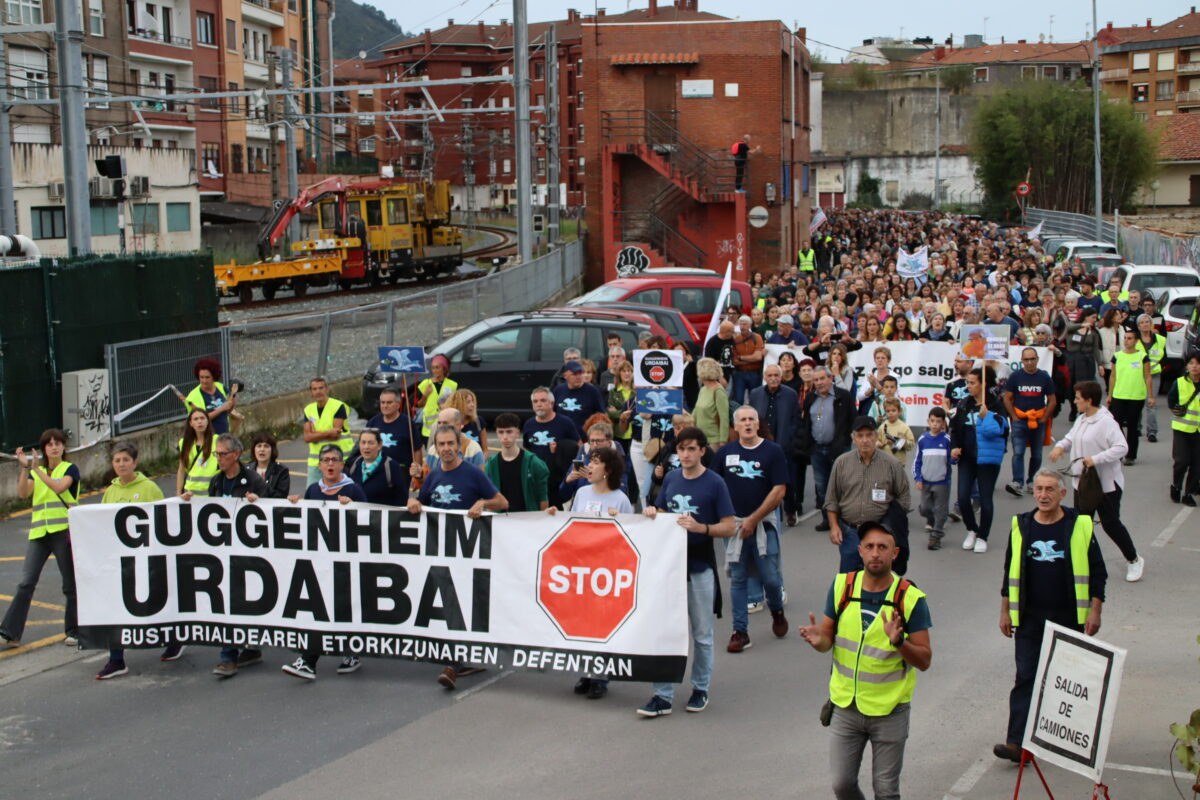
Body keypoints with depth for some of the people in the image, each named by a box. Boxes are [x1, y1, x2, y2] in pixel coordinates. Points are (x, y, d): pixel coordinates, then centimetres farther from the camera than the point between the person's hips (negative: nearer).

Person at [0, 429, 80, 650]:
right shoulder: (35, 472, 15)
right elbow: (22, 493, -1)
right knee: (26, 583, -4)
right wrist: (24, 467, -11)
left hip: (63, 531, -3)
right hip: (39, 532, 3)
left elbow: (58, 487, -16)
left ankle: (73, 631, 13)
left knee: (70, 583, 3)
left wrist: (36, 468, -16)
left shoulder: (70, 469, 3)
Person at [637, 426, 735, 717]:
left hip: (700, 567, -4)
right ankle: (663, 695, 7)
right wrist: (651, 512, -6)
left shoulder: (714, 483, -8)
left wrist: (700, 527, -25)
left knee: (702, 633, 8)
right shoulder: (670, 478, 6)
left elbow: (729, 527, -10)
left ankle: (700, 689, 23)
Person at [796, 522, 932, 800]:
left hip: (889, 711, -3)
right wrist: (818, 640, -18)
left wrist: (899, 642, -30)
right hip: (845, 706, 3)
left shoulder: (911, 598, -13)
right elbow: (828, 638, 5)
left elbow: (924, 660, -11)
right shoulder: (842, 585, -4)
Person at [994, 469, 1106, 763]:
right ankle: (1018, 743, -7)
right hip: (1029, 620, 1)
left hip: (1070, 618, -1)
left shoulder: (1080, 526, -3)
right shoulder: (1021, 526, 3)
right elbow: (1010, 573, 11)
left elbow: (1097, 572, 1)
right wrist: (1005, 611, 9)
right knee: (1026, 678, -4)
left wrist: (1094, 611, -4)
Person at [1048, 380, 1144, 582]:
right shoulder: (1081, 420, 8)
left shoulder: (1106, 422, -20)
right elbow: (1071, 438, 16)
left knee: (1111, 523, -1)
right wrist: (1060, 446, -7)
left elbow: (1121, 447, -26)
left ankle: (1133, 560, 17)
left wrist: (1096, 459, -31)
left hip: (1106, 483, -8)